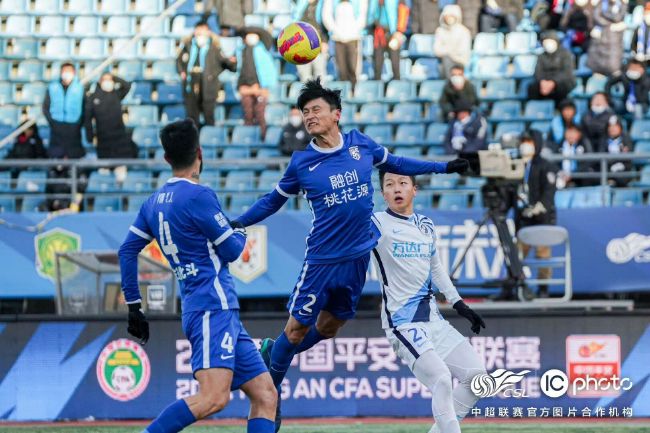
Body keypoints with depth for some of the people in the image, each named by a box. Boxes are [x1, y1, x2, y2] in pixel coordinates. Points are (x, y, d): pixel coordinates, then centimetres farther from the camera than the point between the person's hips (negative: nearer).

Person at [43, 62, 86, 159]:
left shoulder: (79, 88, 3)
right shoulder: (52, 87, 5)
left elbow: (85, 108, 2)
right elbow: (45, 107, 7)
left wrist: (79, 123, -8)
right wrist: (52, 122, -4)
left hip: (74, 128, -1)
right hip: (57, 128, 1)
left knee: (74, 155, -1)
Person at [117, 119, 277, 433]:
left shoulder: (154, 202, 15)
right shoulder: (198, 196, -9)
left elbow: (127, 251, 18)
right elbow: (231, 250, -5)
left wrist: (133, 306, 22)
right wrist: (241, 234, 18)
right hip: (214, 308, -9)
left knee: (265, 394, 7)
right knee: (214, 397, -23)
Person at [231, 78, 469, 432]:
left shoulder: (361, 144, -2)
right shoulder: (301, 163, -7)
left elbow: (394, 163, 16)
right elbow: (274, 199, 6)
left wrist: (443, 167, 17)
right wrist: (238, 223, -4)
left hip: (358, 257, 3)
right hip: (322, 260, -3)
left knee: (329, 326, 15)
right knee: (298, 327, -1)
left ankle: (273, 353, 39)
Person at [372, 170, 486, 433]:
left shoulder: (426, 226, 15)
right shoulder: (377, 224, -5)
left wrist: (458, 303, 19)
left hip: (434, 320, 8)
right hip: (403, 323, -8)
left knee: (476, 374, 3)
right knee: (442, 380, -24)